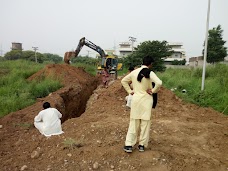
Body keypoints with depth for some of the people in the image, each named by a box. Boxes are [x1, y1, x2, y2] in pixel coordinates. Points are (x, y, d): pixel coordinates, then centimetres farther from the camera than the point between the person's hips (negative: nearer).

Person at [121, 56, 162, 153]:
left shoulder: (134, 72, 3)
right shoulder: (150, 73, -11)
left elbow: (123, 81, 11)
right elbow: (159, 83, -26)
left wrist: (129, 91, 10)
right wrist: (153, 91, -10)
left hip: (136, 99, 4)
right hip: (146, 100, -3)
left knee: (133, 122, 10)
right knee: (145, 122, 9)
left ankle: (129, 145, 9)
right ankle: (142, 145, 18)